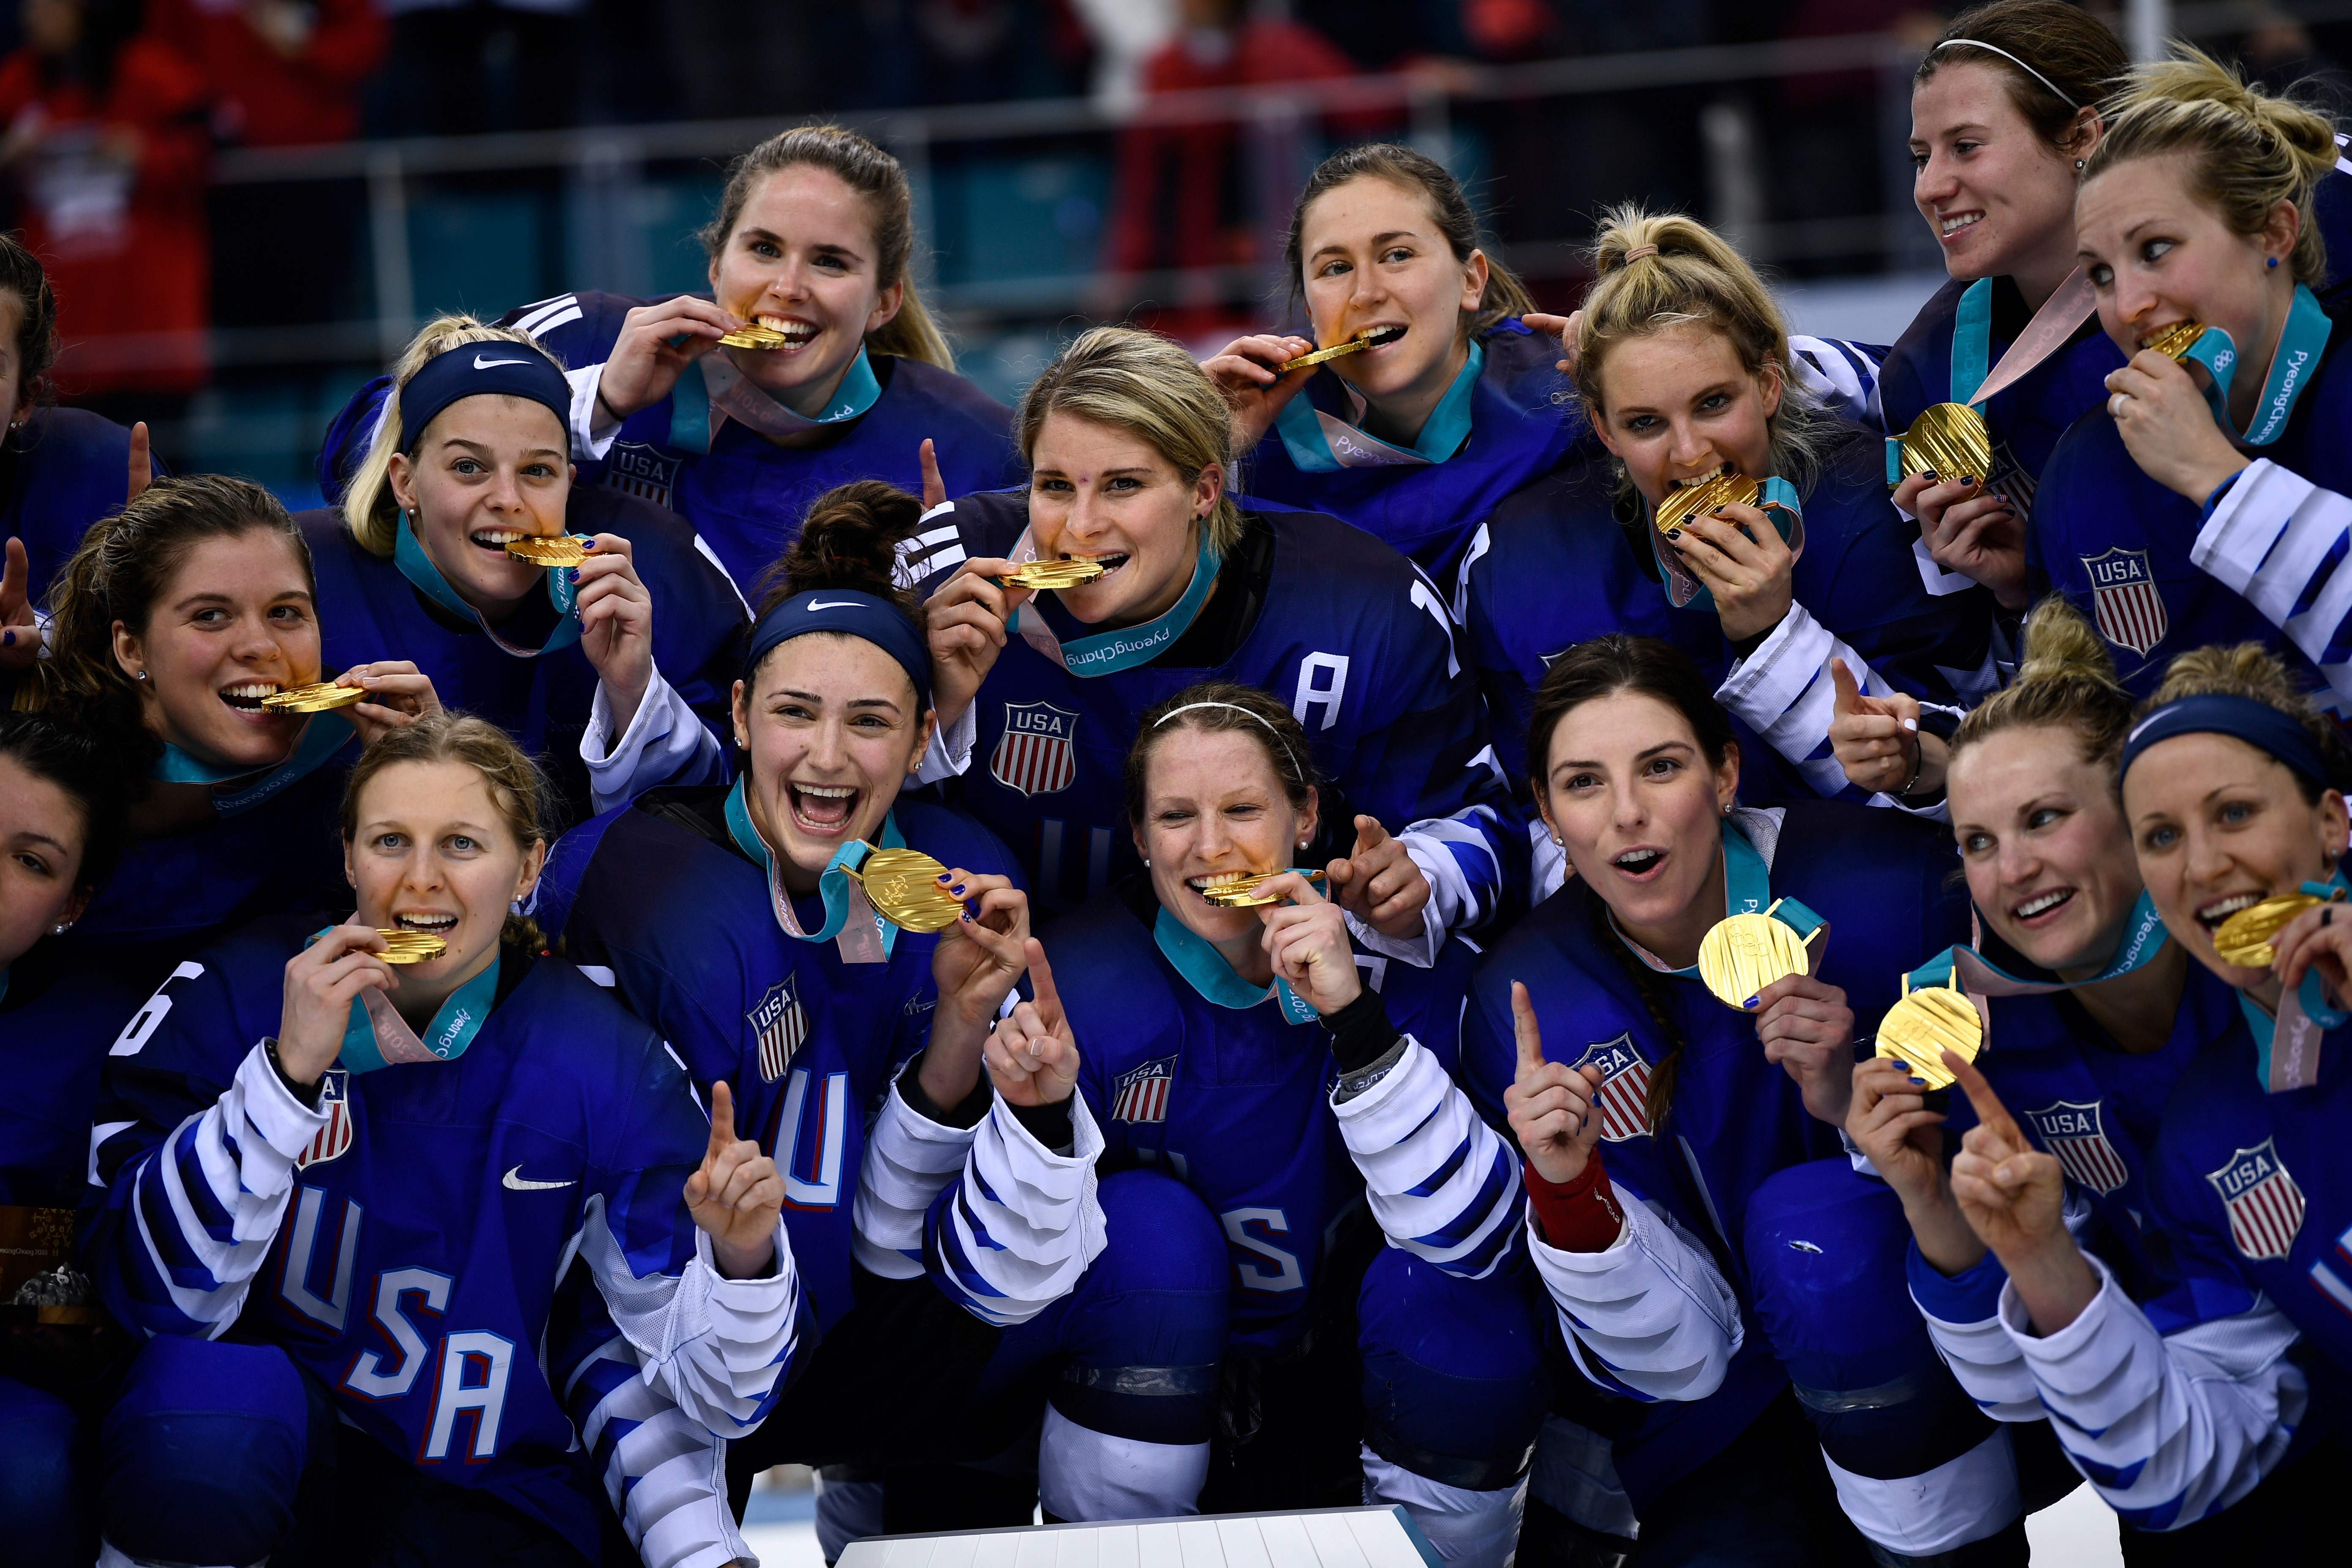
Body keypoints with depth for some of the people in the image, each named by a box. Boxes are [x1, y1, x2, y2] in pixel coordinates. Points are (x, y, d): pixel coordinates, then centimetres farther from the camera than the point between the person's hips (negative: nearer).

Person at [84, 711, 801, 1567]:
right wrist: (289, 1070, -29)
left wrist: (741, 1258, -28)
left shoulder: (606, 1063, -8)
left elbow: (706, 1388, -6)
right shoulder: (235, 994, -9)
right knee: (215, 1404, -35)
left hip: (479, 1481, 2)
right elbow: (156, 1291, -20)